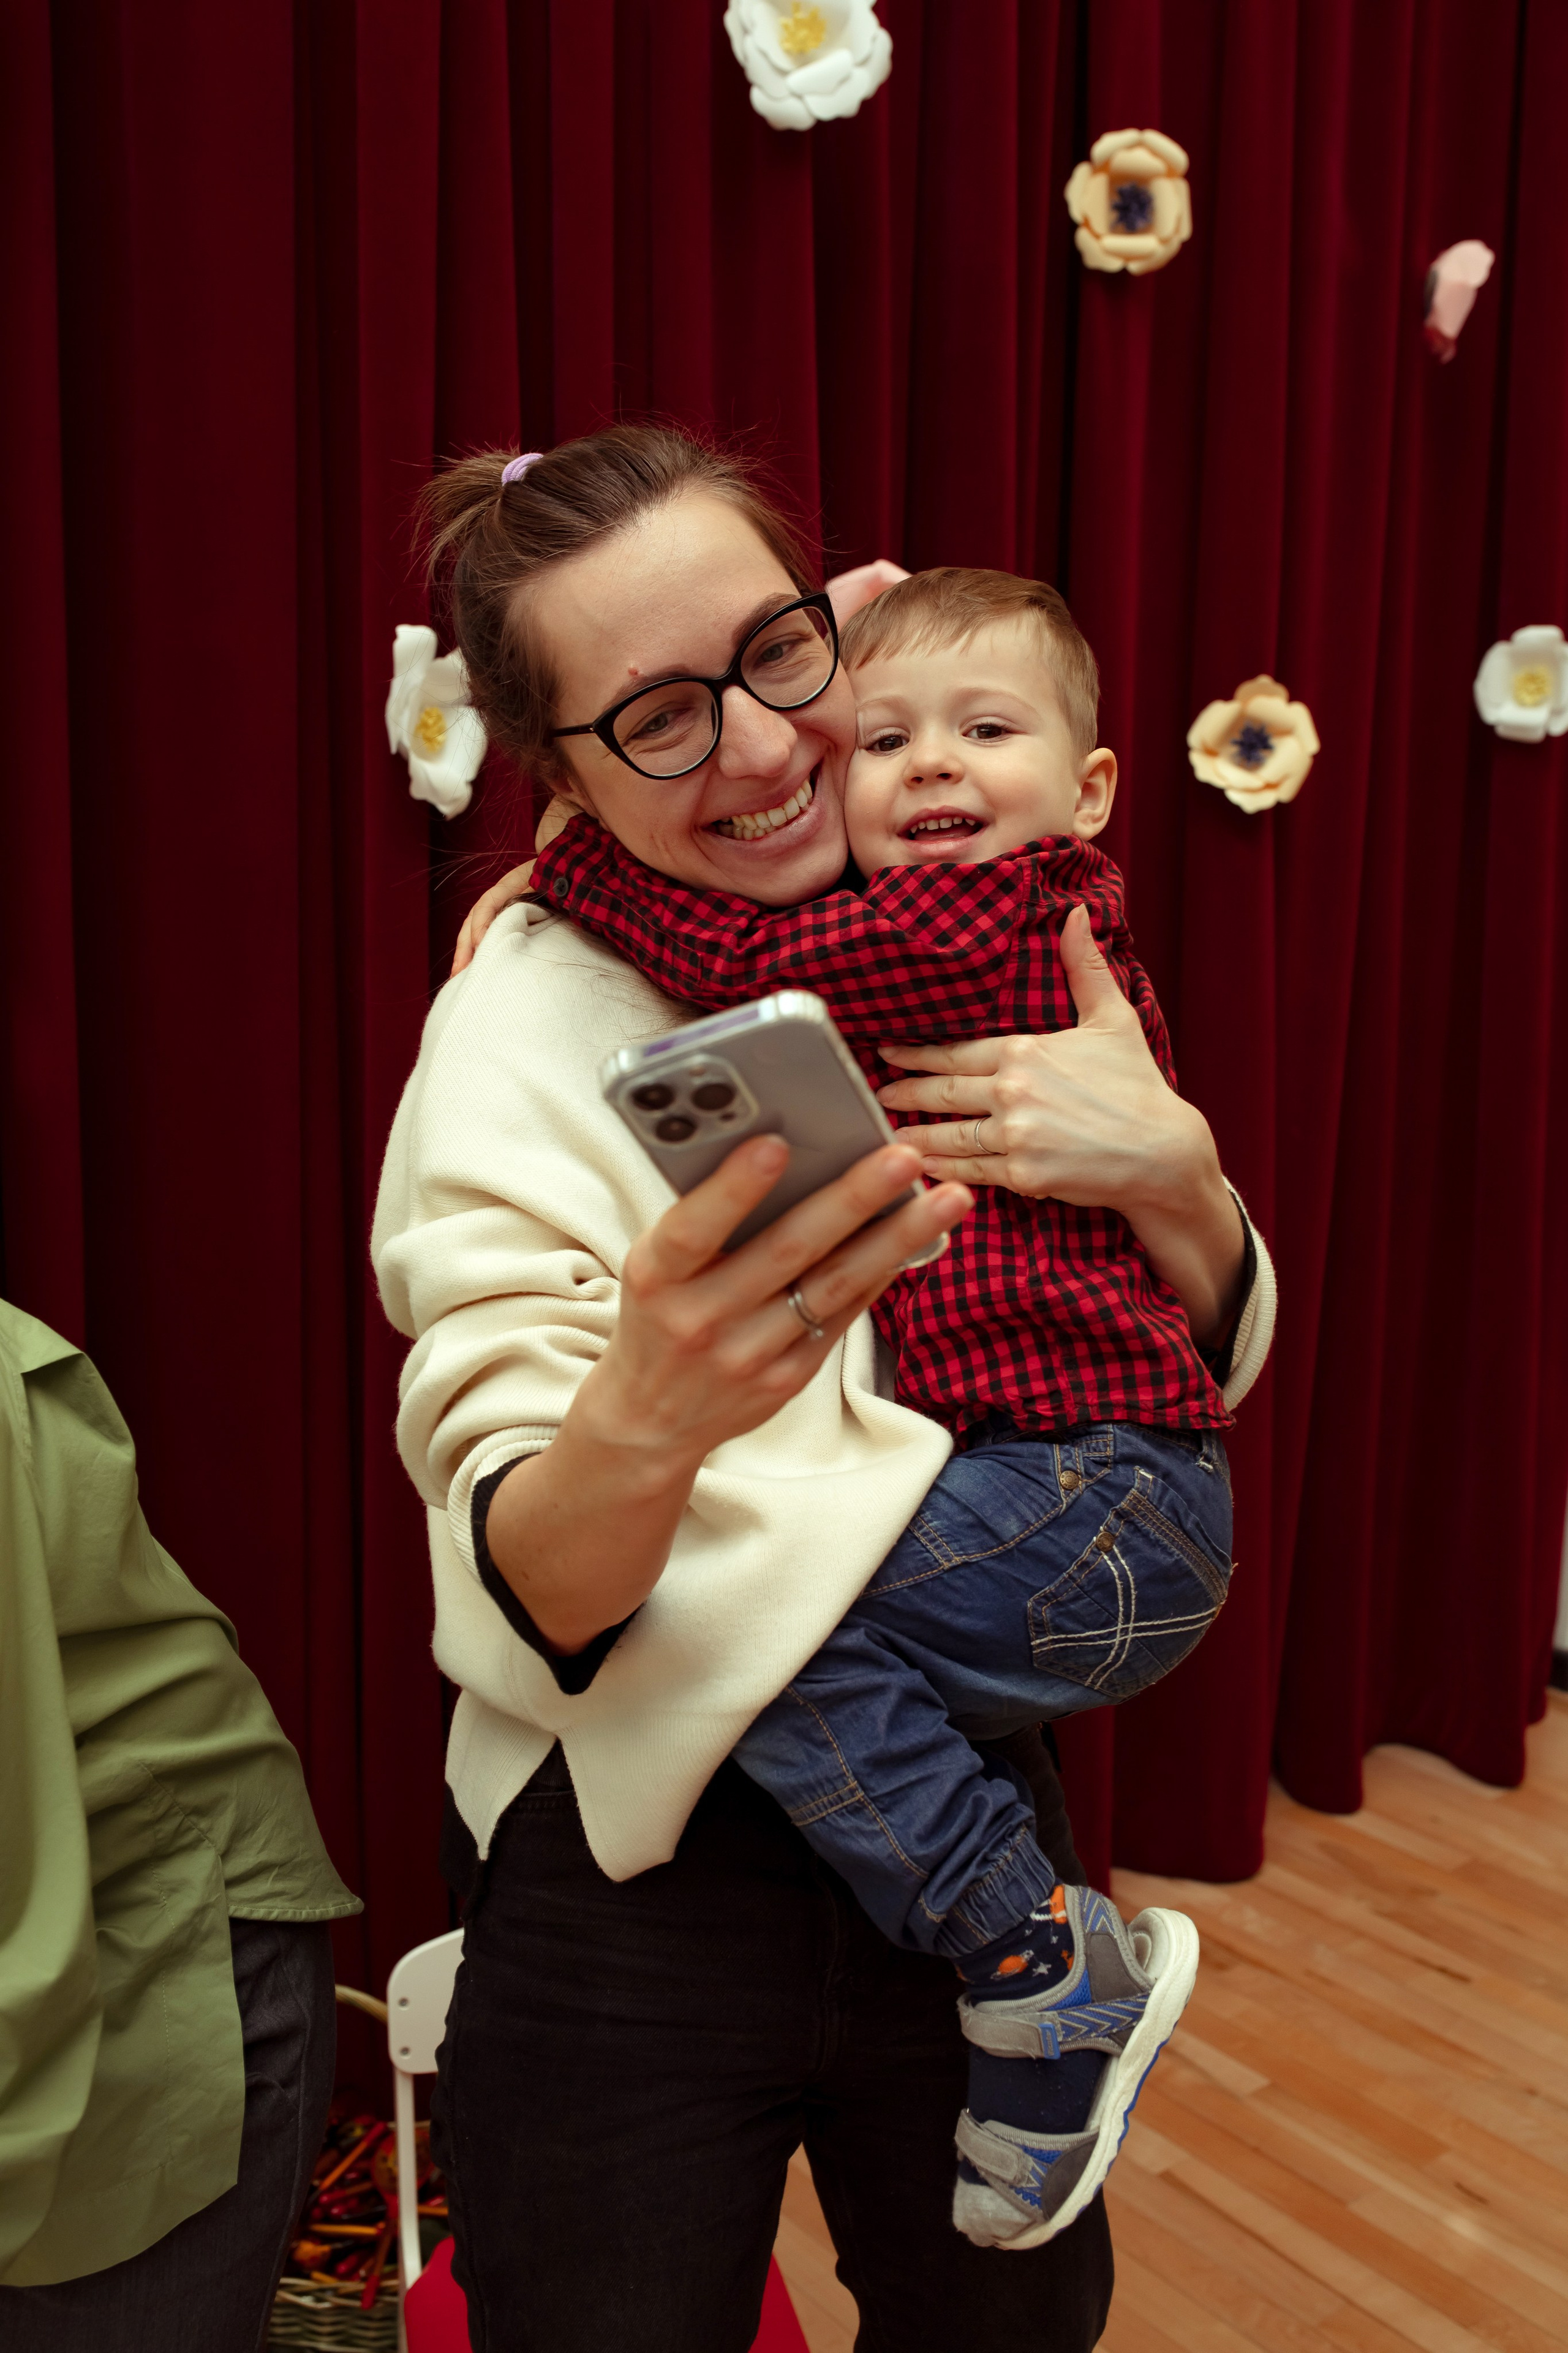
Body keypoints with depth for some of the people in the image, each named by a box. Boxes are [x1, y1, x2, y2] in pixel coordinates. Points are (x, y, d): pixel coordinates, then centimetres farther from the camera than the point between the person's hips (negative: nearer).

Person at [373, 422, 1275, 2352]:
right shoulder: (524, 1035, -15)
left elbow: (1206, 1362, 3)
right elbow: (529, 1601, -23)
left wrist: (1170, 1166, -18)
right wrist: (645, 1423, -44)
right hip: (641, 1885, -3)